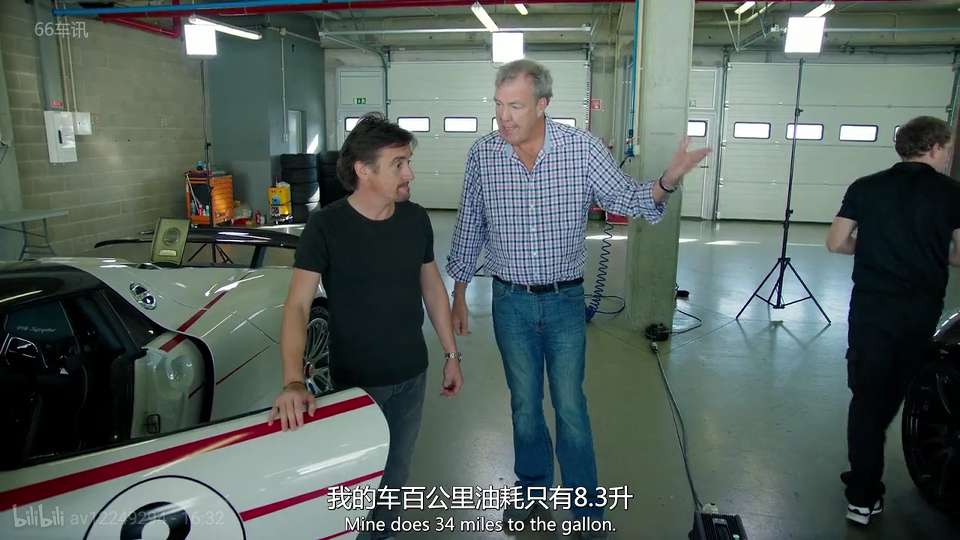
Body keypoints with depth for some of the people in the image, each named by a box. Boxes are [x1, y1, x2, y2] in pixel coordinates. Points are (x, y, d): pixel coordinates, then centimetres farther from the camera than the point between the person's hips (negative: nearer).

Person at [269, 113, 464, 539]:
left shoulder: (416, 219, -4)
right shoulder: (326, 227, -17)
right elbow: (297, 306, -20)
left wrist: (451, 353, 8)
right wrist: (293, 381, -33)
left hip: (411, 376, 4)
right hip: (355, 380, -3)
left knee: (396, 472, 20)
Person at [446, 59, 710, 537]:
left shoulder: (582, 148, -10)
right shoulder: (482, 154, -6)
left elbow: (624, 198, -4)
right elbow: (469, 229, 3)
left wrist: (665, 182, -26)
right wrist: (458, 295, 7)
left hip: (564, 300, -1)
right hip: (510, 301, 2)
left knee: (570, 408, 6)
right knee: (524, 404, 15)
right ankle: (533, 488, 37)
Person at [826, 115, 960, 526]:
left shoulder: (866, 188, -1)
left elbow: (836, 243, 0)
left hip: (873, 305, -1)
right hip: (923, 309, 1)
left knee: (867, 393, 3)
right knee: (893, 391, 18)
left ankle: (863, 496, 3)